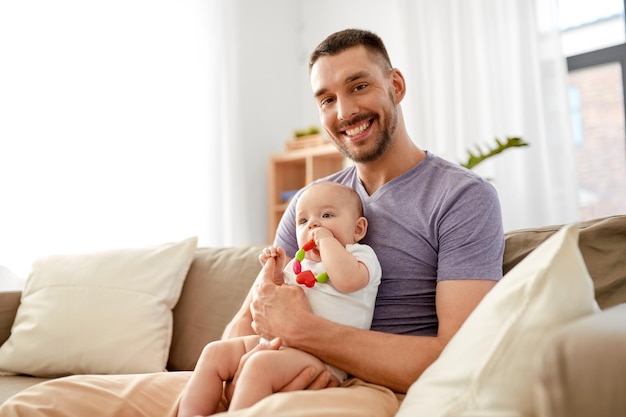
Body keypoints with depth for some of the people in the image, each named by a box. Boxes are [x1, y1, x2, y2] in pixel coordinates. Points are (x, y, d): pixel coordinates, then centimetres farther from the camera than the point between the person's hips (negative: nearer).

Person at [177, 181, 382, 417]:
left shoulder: (361, 255, 3)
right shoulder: (299, 265, 23)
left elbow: (347, 279, -23)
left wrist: (327, 239, -9)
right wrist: (275, 274, 9)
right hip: (276, 340, 9)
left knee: (261, 365, -33)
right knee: (215, 353, 0)